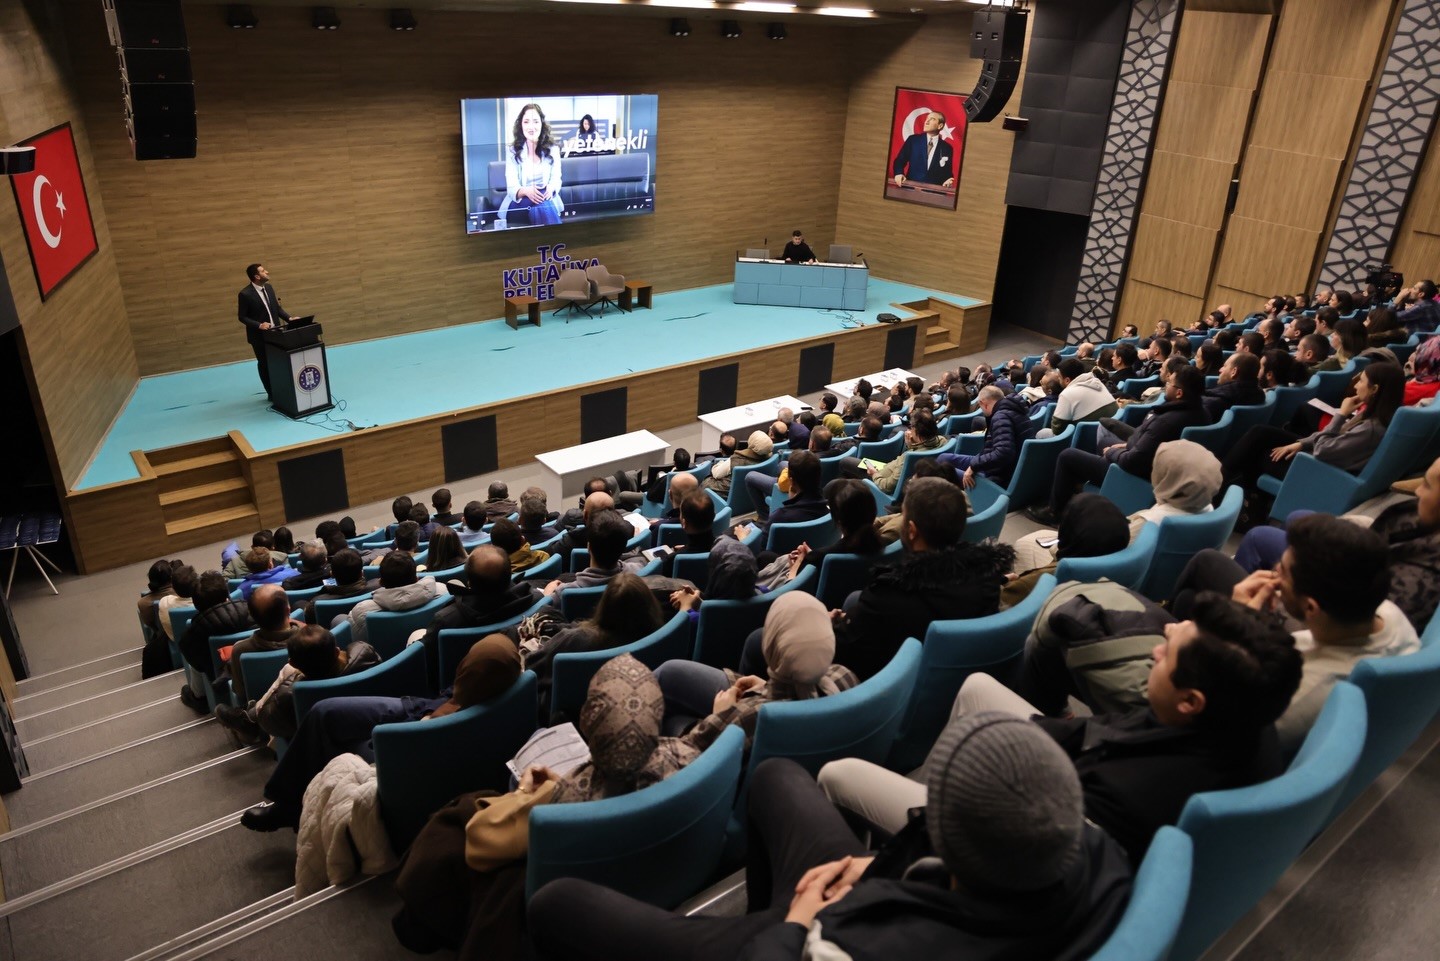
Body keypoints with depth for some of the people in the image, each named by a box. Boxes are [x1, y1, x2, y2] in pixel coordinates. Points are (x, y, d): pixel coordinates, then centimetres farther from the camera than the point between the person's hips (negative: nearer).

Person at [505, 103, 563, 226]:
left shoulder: (553, 149, 7)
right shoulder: (512, 152, 2)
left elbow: (556, 178, 5)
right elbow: (512, 188, -4)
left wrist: (551, 188, -22)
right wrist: (526, 191, -30)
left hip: (548, 200, 2)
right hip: (519, 203, -1)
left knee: (544, 201, -37)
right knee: (542, 204, -36)